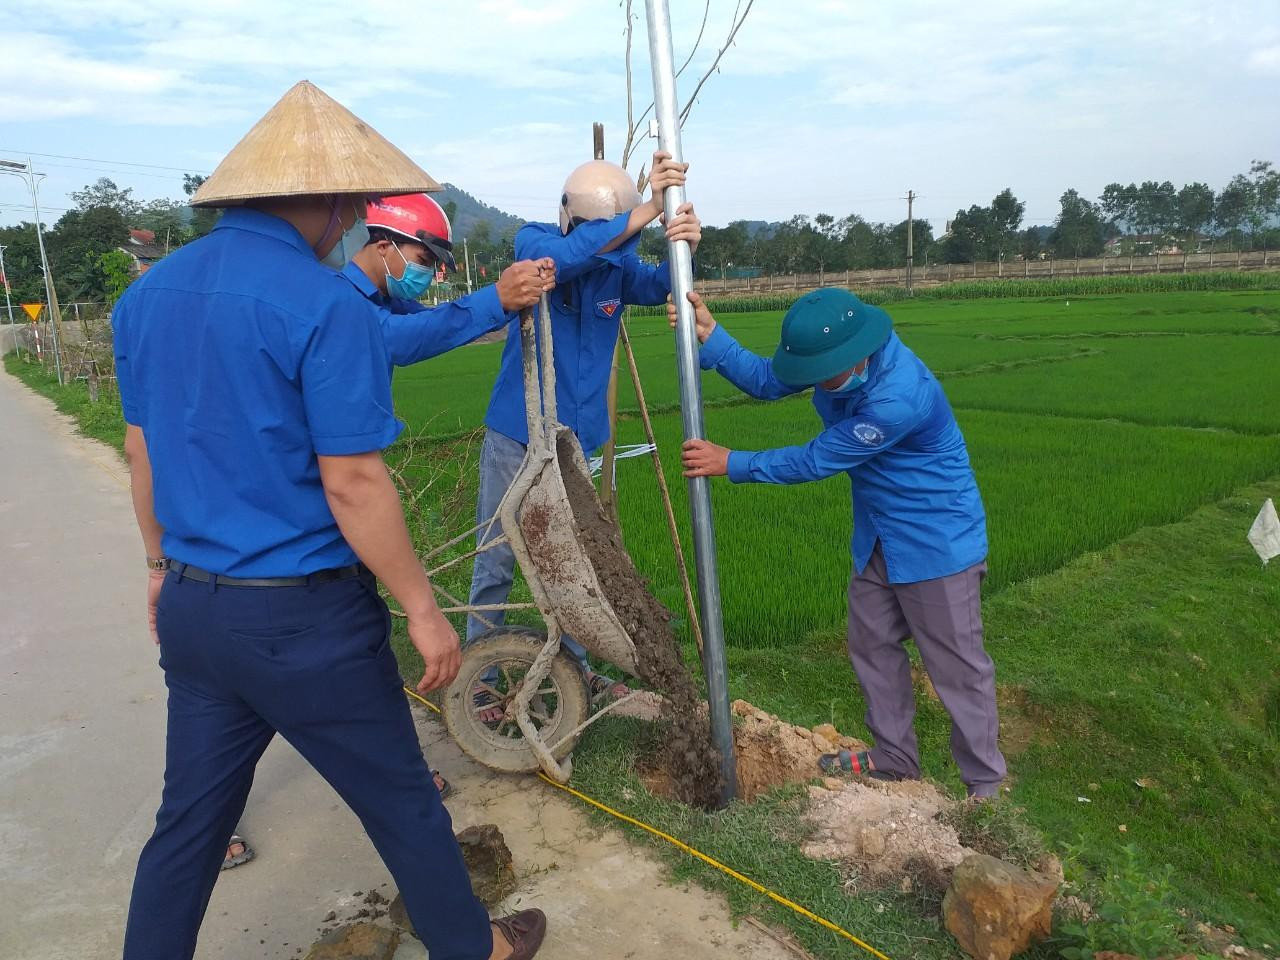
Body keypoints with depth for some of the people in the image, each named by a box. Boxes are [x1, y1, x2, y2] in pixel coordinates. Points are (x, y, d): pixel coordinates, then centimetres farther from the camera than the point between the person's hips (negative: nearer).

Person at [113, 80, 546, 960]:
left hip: (191, 608, 7)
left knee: (191, 816, 21)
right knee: (401, 800, 14)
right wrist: (424, 608, -11)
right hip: (300, 617, -6)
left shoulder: (147, 294, 5)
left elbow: (143, 452, 13)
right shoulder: (326, 305, -18)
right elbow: (353, 485, -20)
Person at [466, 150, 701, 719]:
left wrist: (683, 249, -40)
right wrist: (643, 214, -41)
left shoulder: (618, 263, 2)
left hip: (575, 439, 4)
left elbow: (656, 286, -18)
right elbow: (556, 260, -32)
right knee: (497, 559, 3)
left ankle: (575, 666, 29)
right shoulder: (534, 241, -9)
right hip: (515, 438, -4)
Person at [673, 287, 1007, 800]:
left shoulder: (898, 399, -35)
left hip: (935, 542, -9)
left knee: (957, 665, 4)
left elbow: (813, 462, -26)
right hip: (879, 538, 9)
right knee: (873, 645, 17)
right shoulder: (838, 358, -11)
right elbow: (766, 379, -4)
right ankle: (895, 758, 34)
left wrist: (731, 463, -18)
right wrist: (708, 335, -17)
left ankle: (985, 784, 22)